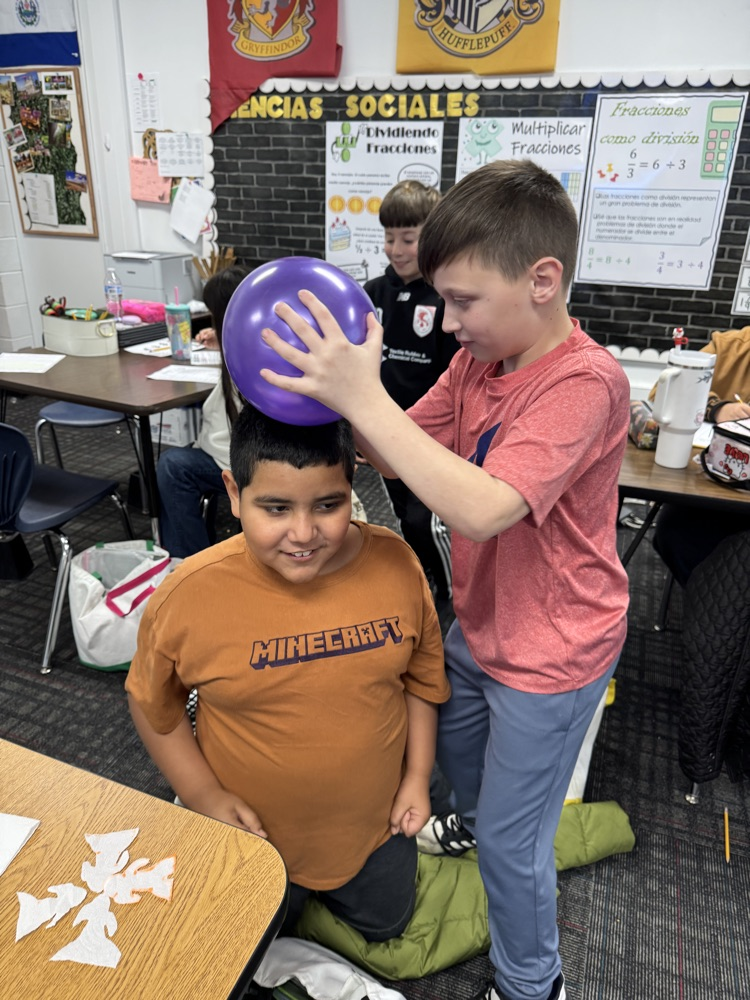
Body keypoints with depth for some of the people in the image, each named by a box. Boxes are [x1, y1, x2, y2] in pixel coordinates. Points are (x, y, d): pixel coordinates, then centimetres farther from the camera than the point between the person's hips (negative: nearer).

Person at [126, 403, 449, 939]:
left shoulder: (396, 563, -21)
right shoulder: (191, 594, -27)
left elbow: (421, 673, -3)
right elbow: (153, 702, -7)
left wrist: (417, 776, -2)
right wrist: (205, 796, -12)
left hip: (373, 819, 2)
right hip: (253, 828, -1)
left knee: (385, 924, 25)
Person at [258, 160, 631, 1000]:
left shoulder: (585, 382, -28)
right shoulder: (478, 361, -4)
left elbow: (482, 508, -39)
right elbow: (396, 452, -4)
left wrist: (363, 397, -39)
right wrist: (332, 384, -21)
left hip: (550, 652, -7)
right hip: (478, 625, 7)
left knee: (511, 840, 12)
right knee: (454, 750, 31)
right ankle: (473, 834, 65)